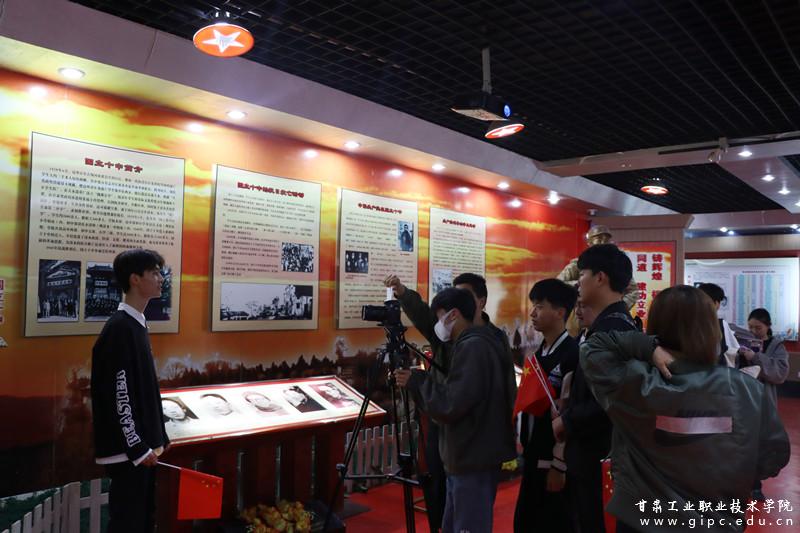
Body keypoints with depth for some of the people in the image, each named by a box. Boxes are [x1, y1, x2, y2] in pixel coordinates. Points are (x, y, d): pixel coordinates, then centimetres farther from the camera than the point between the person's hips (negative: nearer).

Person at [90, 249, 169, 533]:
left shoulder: (137, 324, 11)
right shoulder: (119, 328, -17)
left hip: (142, 446, 9)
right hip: (128, 451, -9)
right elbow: (119, 397, -20)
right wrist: (138, 448, -17)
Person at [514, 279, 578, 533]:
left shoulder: (573, 354, -17)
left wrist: (559, 466, -16)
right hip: (533, 457, 8)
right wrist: (524, 445, 13)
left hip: (554, 461, -8)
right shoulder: (540, 353, 8)